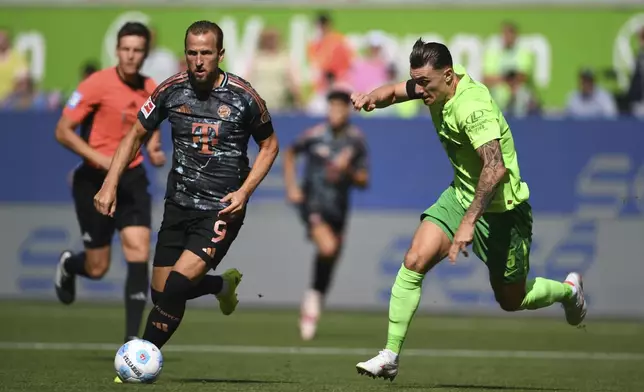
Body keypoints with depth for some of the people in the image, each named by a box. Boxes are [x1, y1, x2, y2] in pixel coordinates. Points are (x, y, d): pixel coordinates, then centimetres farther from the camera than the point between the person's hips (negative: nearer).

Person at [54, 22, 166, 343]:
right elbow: (63, 131, -12)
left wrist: (153, 151, 0)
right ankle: (68, 265, 40)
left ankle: (132, 338, -9)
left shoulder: (151, 90, 4)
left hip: (132, 180, 4)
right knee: (97, 268, 1)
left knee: (139, 254, -12)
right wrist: (102, 159, -22)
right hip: (94, 181, -4)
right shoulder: (97, 84, -13)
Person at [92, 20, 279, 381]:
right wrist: (110, 185, 1)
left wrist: (244, 192, -8)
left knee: (177, 285, -20)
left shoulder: (243, 97, -10)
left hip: (221, 210, -5)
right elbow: (136, 135, 10)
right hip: (179, 204, 5)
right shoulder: (172, 90, -3)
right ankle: (224, 285, 38)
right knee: (161, 293, 8)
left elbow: (270, 144, 4)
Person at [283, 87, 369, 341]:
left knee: (331, 259, 10)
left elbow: (363, 182, 2)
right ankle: (313, 297, -4)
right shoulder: (315, 135, -8)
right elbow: (290, 154, 12)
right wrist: (291, 187, 3)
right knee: (328, 247, -28)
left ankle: (312, 313, 30)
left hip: (338, 207, 4)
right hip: (313, 203, -4)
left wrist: (347, 170, -18)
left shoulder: (356, 141, -1)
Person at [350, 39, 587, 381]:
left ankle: (568, 291, 42)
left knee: (511, 301, 11)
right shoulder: (437, 84, -6)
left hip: (499, 210, -7)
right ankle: (389, 356, -9)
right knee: (415, 261, -13)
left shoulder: (472, 108, -32)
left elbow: (496, 169, -41)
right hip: (461, 195, 7)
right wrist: (373, 96, -14)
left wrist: (468, 223, -44)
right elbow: (395, 91, 11)